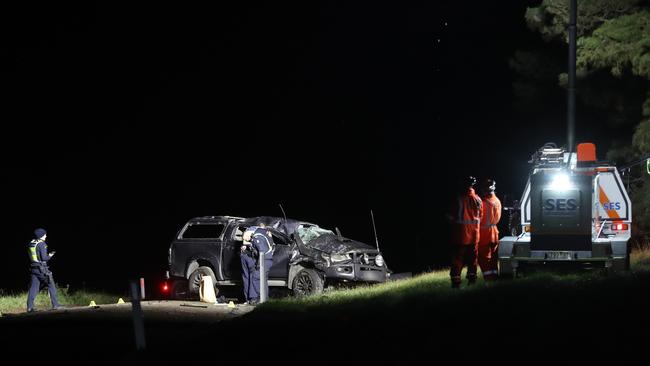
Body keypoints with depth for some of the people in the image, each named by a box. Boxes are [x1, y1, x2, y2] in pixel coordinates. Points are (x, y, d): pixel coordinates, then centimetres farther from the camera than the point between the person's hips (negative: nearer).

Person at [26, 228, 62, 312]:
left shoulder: (31, 243, 10)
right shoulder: (42, 244, -13)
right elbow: (44, 258, -17)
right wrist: (49, 256, 4)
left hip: (33, 268, 7)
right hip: (42, 269, -7)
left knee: (33, 287, 5)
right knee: (51, 286, 5)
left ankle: (29, 307, -2)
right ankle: (55, 304, 5)